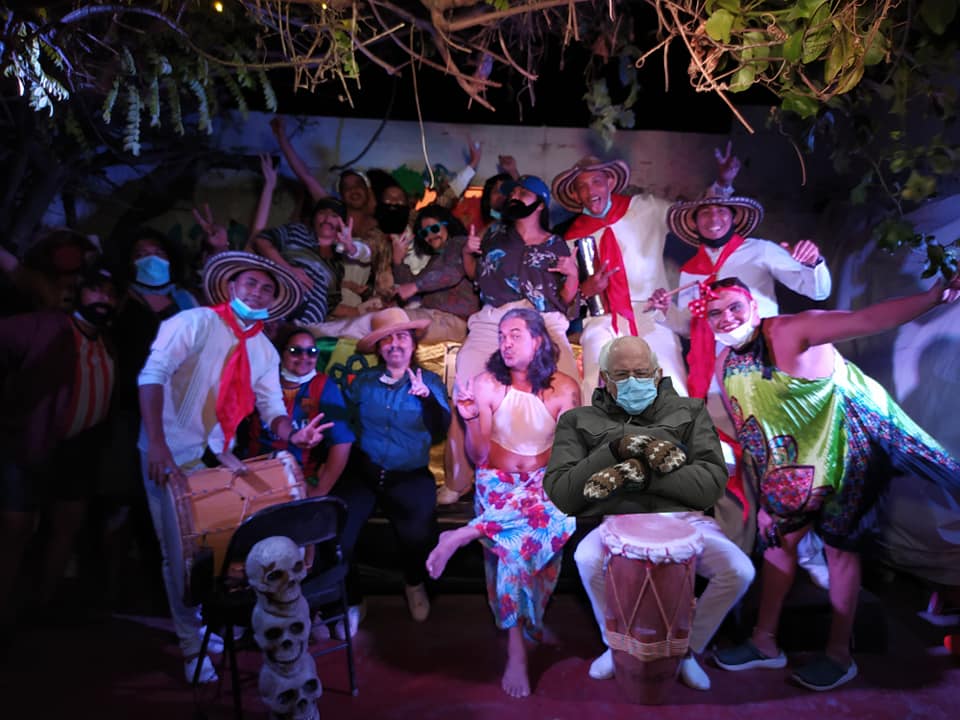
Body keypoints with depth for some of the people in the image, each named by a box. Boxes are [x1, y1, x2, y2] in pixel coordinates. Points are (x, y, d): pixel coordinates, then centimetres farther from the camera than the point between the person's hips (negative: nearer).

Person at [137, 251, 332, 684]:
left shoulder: (264, 350, 7)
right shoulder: (196, 323, -13)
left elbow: (272, 405, 5)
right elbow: (153, 374, -22)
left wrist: (292, 434, -18)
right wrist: (157, 444, -31)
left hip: (220, 454, 6)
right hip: (175, 454, -6)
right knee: (182, 553, 2)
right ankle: (193, 647, 20)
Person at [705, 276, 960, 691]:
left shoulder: (792, 330, -23)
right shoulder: (725, 367, -1)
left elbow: (867, 319, -35)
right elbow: (748, 433, 7)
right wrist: (763, 496, 9)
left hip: (846, 451, -6)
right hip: (793, 466, 7)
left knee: (839, 546, 4)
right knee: (777, 537, 9)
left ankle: (839, 655, 21)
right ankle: (765, 643, 24)